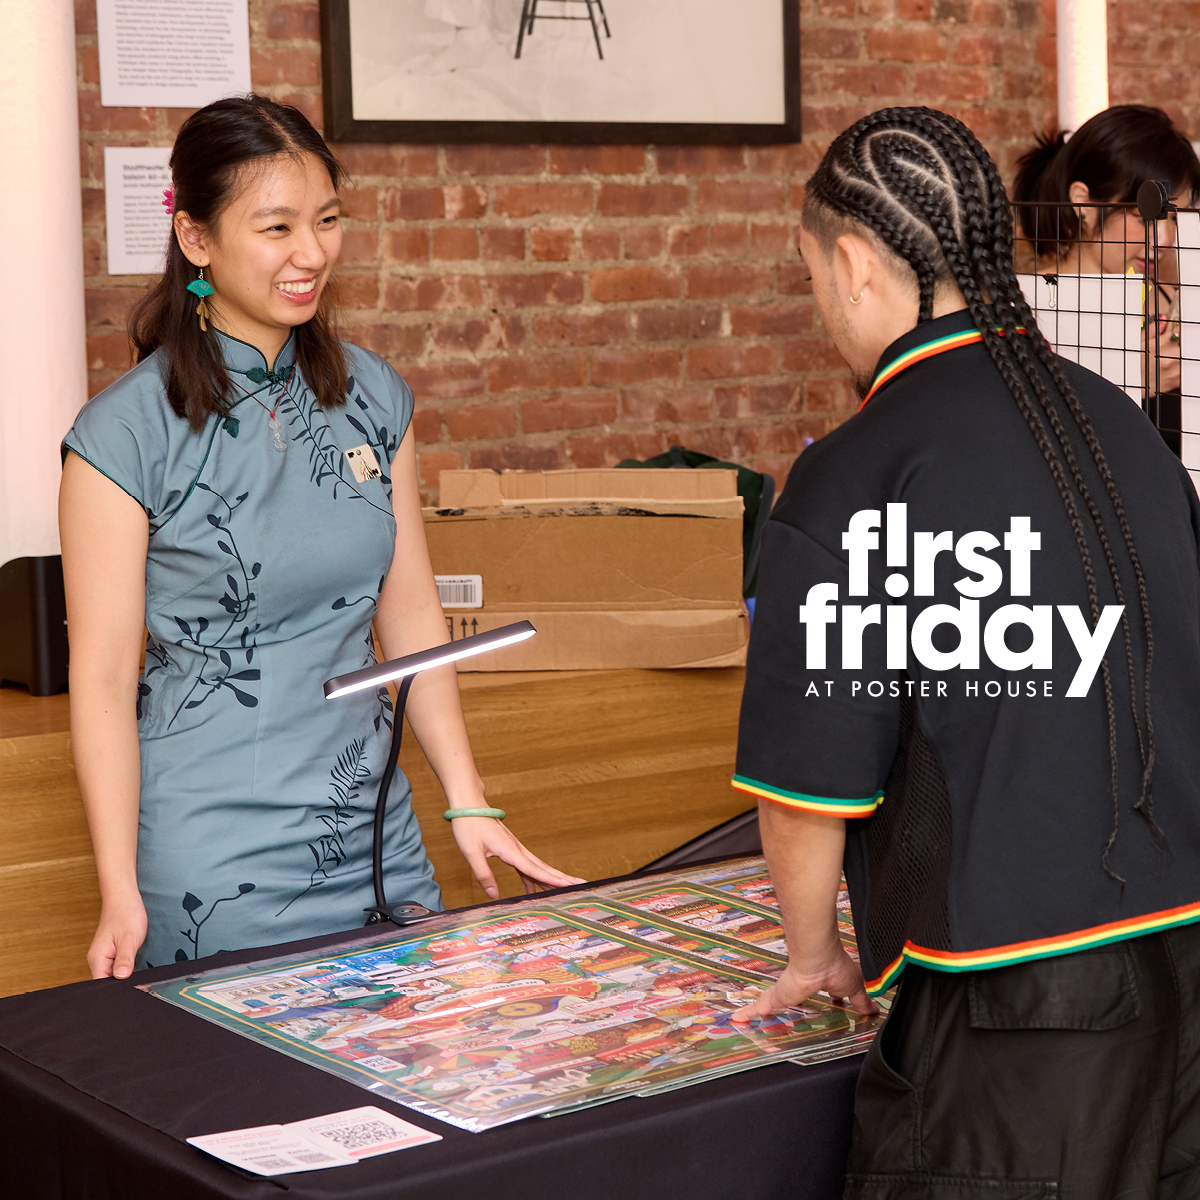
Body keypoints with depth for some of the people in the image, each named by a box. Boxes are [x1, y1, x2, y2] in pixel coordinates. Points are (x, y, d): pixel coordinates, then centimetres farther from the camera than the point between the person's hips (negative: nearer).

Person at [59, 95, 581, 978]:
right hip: (213, 866, -5)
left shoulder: (374, 398, 5)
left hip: (377, 840, 5)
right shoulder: (128, 433, -10)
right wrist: (120, 893, -14)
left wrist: (469, 805, 5)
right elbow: (102, 677, -10)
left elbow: (412, 616, 9)